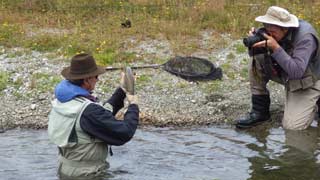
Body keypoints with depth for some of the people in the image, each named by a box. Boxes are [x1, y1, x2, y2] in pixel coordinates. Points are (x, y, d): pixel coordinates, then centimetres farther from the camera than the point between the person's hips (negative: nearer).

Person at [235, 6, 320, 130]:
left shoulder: (305, 37, -32)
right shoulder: (274, 30, -13)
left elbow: (296, 72, -40)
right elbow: (255, 54, -3)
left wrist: (276, 47, -42)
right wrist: (253, 41, -26)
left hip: (307, 82, -6)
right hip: (285, 75, 6)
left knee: (291, 126, -18)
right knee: (256, 61, -15)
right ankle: (259, 111, -5)